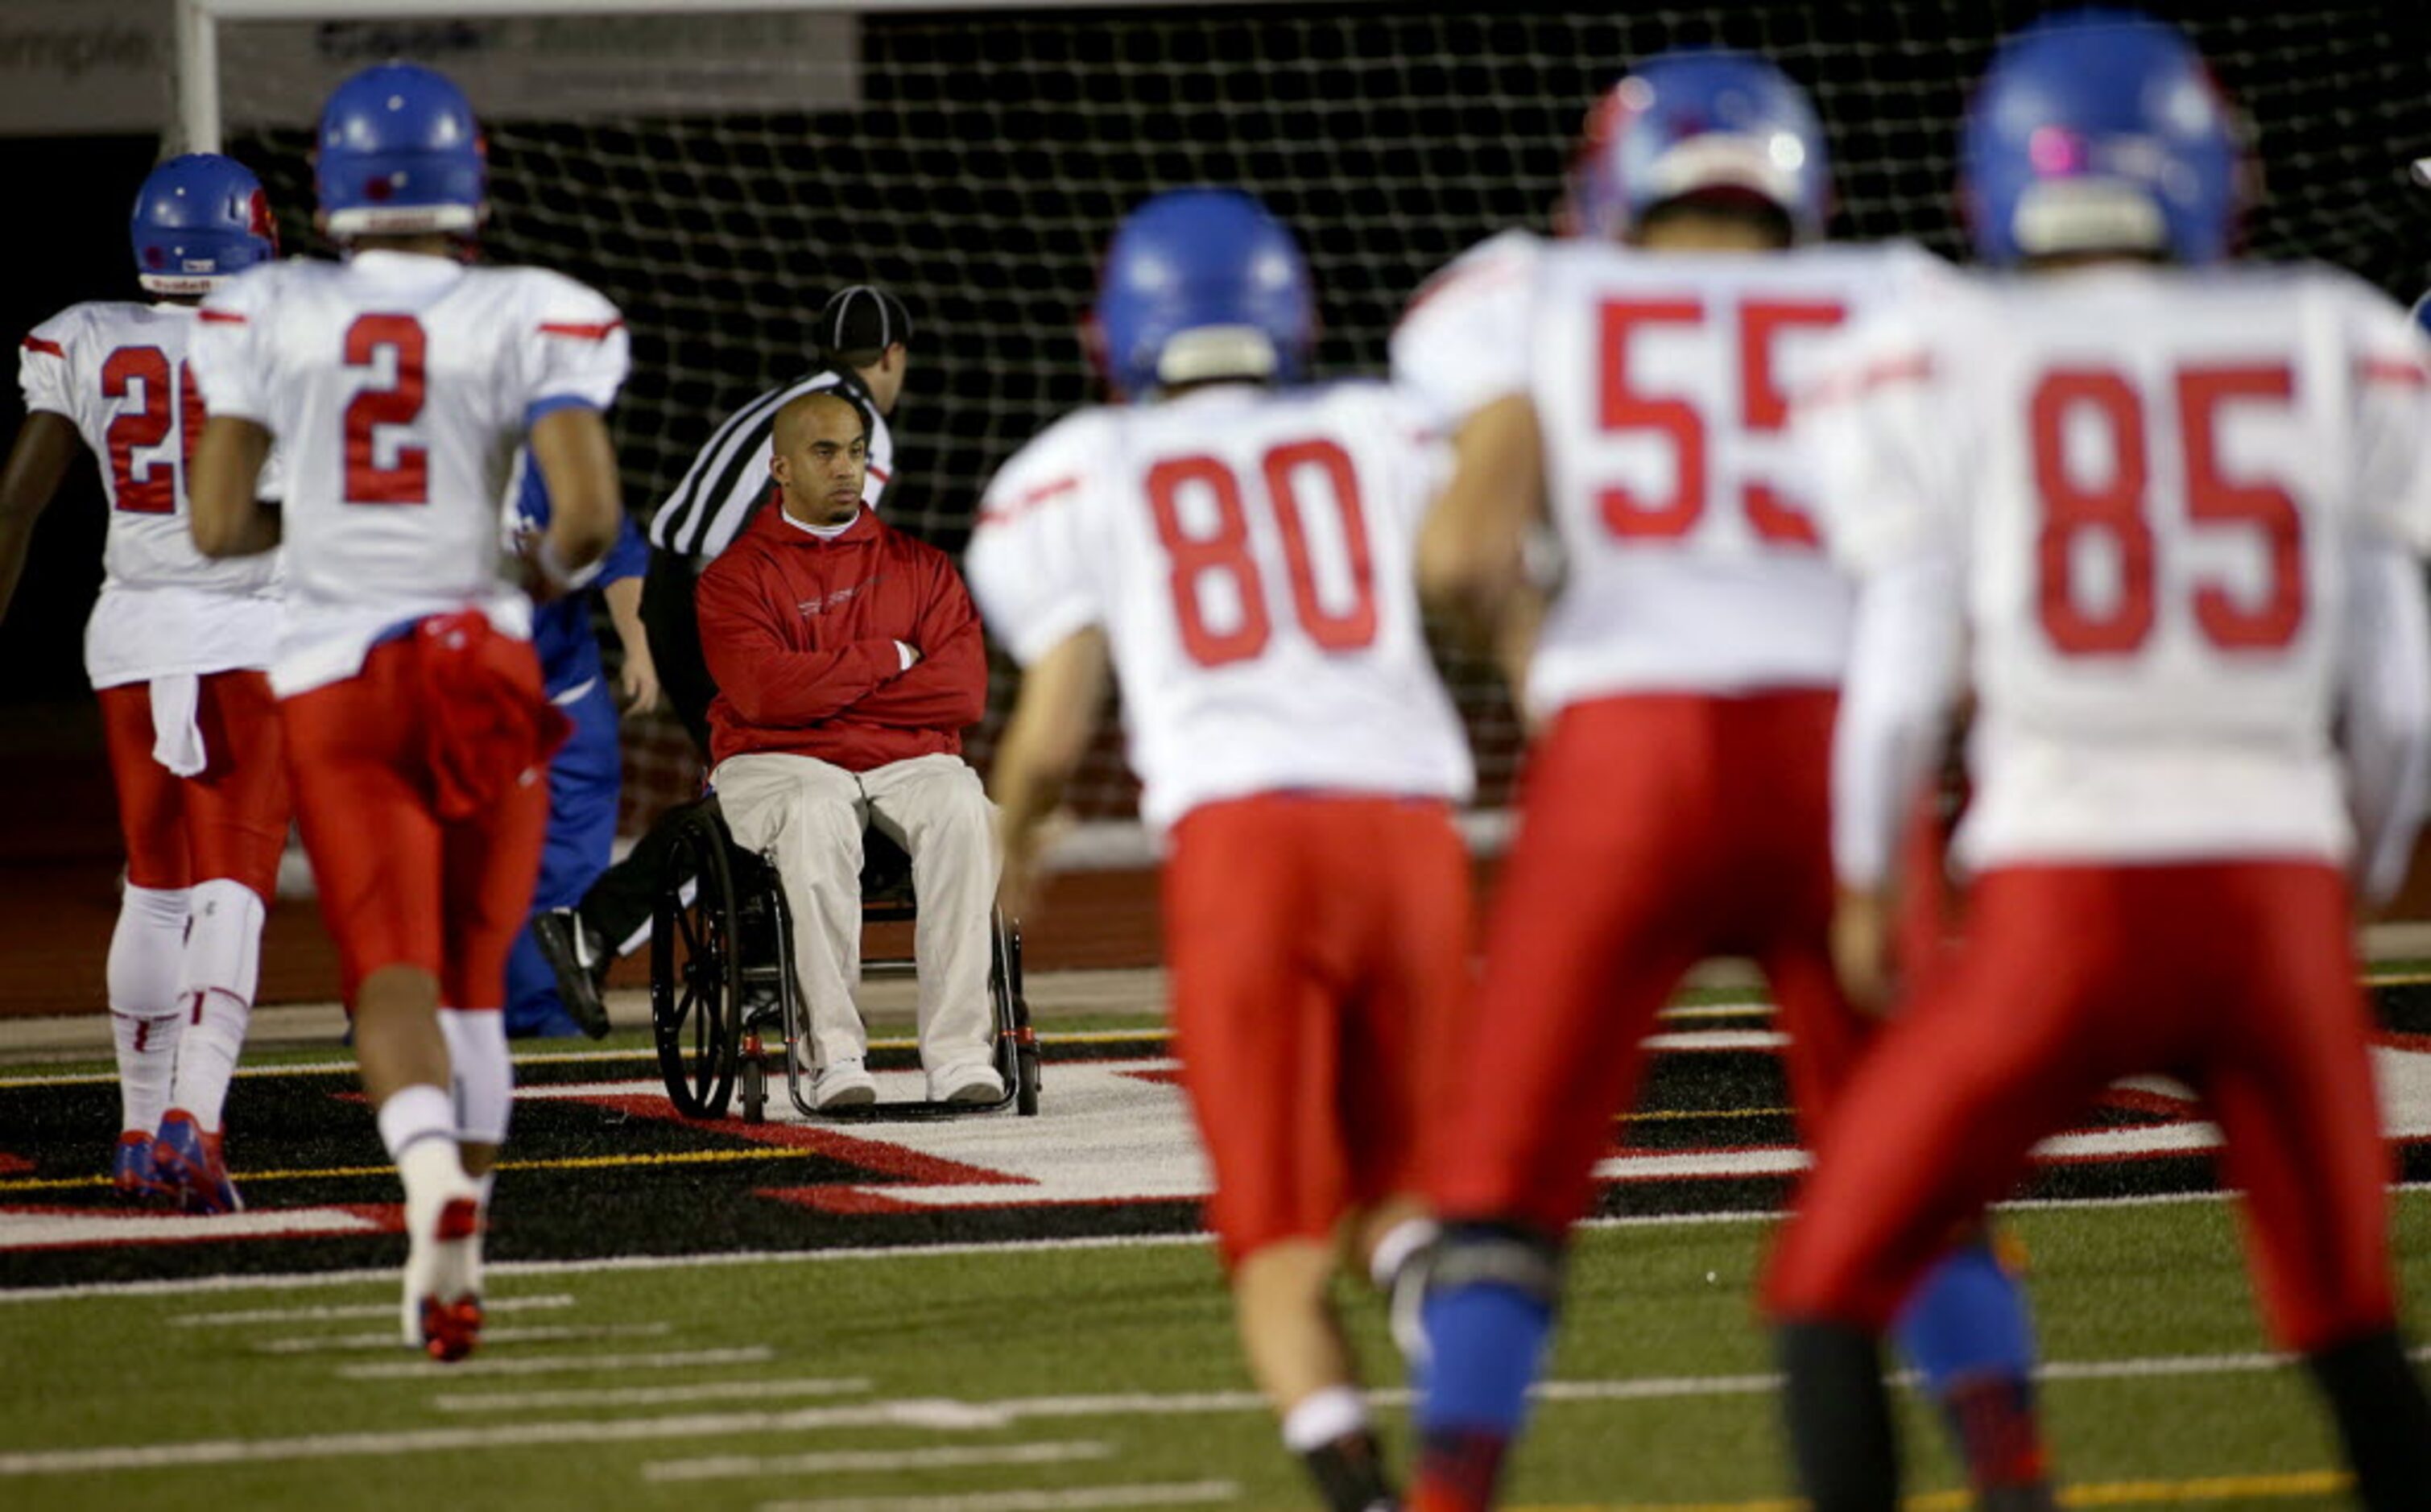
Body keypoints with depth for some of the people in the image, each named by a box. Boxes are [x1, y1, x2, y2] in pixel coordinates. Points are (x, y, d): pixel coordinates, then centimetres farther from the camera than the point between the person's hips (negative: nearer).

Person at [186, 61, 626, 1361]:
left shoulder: (266, 318, 0)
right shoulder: (533, 321, -4)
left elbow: (217, 528, 0)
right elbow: (591, 512, -13)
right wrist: (549, 570, 10)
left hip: (333, 678, 0)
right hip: (478, 659, 0)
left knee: (391, 980, -4)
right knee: (473, 974, 16)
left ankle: (433, 1172, -33)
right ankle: (458, 1256, 17)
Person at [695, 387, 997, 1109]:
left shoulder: (918, 564, 15)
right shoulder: (736, 574, 7)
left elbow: (963, 692, 0)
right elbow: (762, 690, -12)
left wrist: (824, 687, -6)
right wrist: (890, 659, -4)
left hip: (907, 760, 2)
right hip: (777, 767, -2)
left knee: (961, 809, -32)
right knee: (817, 819, -38)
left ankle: (959, 1051, -36)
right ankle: (835, 1055, -37)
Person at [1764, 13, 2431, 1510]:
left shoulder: (1938, 363, 3)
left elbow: (1904, 674, -2)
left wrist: (1865, 884, 13)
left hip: (2061, 913, -2)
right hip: (2279, 900, 2)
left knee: (1832, 1288, 11)